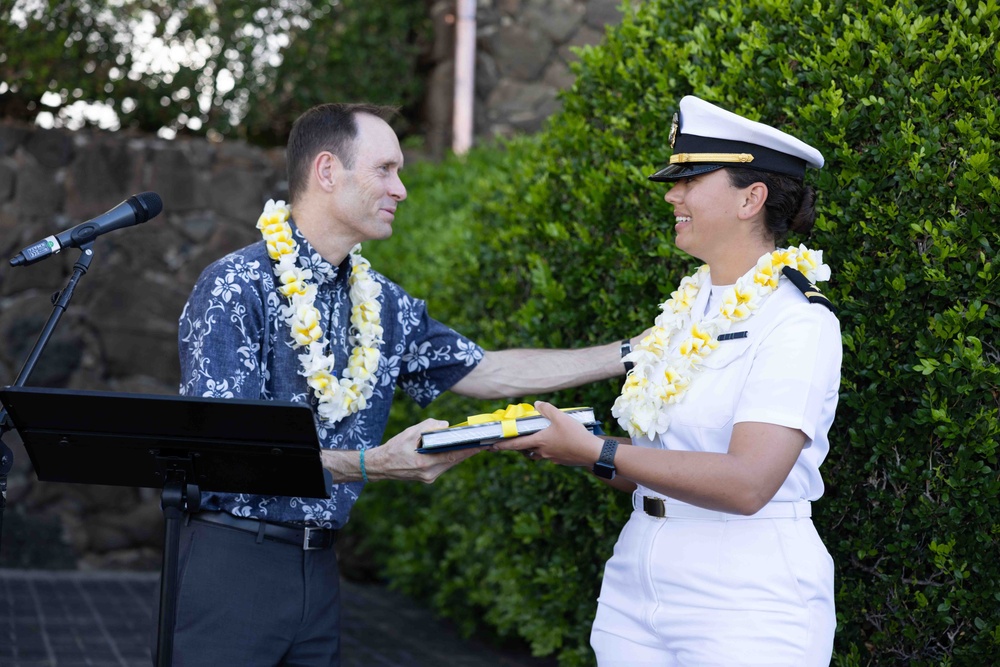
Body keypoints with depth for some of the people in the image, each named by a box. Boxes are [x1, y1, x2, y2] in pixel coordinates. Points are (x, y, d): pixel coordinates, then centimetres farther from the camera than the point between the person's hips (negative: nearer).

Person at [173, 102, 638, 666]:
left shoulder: (381, 302, 10)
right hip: (233, 555, -6)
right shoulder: (235, 287, -12)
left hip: (318, 563, 7)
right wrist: (373, 465, -26)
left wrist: (630, 353, 12)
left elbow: (486, 372, 16)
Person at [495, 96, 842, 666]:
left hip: (745, 603, -7)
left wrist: (596, 452, -21)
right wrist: (562, 441, -2)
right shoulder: (686, 308, 11)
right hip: (636, 589, 7)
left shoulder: (798, 323, -13)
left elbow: (745, 484, -24)